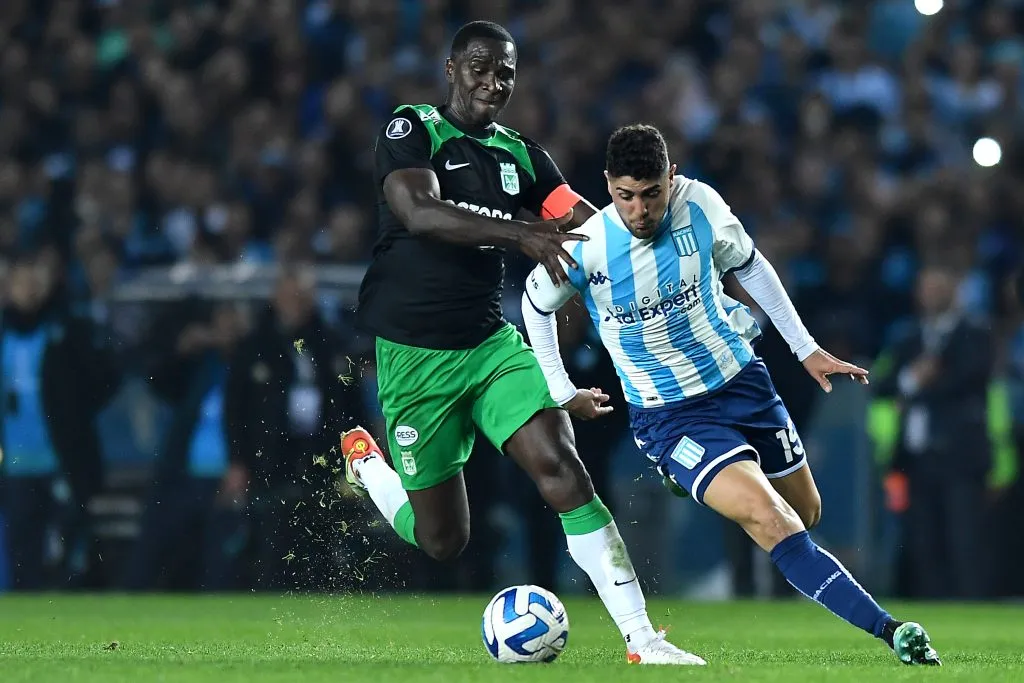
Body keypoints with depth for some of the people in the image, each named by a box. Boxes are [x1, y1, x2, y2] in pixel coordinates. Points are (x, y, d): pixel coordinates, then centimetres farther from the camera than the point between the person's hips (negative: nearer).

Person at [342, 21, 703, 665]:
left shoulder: (522, 154, 8)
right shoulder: (412, 130, -8)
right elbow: (419, 212, -27)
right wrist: (521, 233, -38)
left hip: (493, 344, 4)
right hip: (415, 356, -4)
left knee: (563, 470, -18)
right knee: (443, 539, 4)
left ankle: (642, 641, -18)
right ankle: (365, 461, 38)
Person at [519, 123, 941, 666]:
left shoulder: (700, 205, -13)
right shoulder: (584, 249, -19)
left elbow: (749, 267, 7)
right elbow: (536, 305, 3)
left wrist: (806, 349, 9)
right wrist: (561, 391, 4)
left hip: (742, 382, 4)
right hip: (670, 417, -4)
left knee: (806, 515, 19)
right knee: (775, 526, -23)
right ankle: (890, 631, -25)